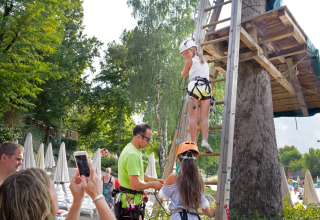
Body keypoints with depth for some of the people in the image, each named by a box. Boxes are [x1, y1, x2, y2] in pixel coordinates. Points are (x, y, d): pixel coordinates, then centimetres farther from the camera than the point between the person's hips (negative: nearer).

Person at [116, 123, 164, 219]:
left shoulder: (134, 151, 11)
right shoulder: (132, 155, -24)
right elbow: (135, 185, -27)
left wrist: (156, 180, 11)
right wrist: (153, 184, -12)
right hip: (130, 204, -10)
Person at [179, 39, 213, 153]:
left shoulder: (190, 61, 13)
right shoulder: (203, 58, 27)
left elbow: (183, 75, 27)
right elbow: (208, 57, 54)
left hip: (194, 86, -3)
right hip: (206, 86, 4)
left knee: (193, 117, -5)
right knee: (204, 117, -1)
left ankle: (193, 143, -11)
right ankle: (204, 140, -18)